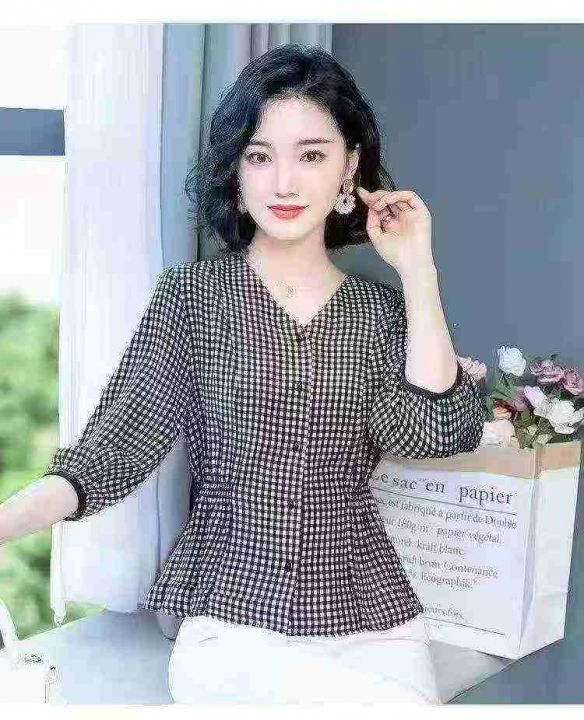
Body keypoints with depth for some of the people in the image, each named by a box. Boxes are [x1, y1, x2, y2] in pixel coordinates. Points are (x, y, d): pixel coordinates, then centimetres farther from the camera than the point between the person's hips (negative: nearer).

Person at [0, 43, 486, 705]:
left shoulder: (380, 310, 6)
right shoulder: (192, 293, 0)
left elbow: (441, 432, -9)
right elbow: (118, 444, -9)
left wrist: (417, 271, -7)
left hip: (372, 617, 4)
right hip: (232, 620, -3)